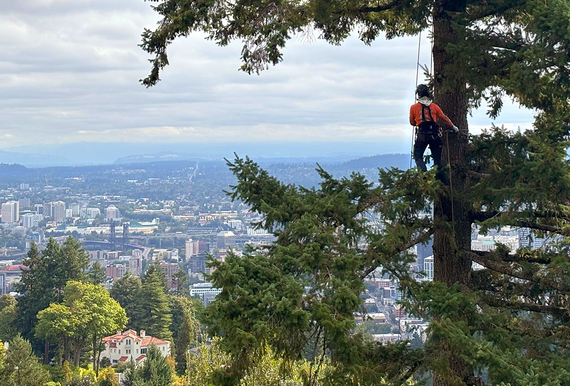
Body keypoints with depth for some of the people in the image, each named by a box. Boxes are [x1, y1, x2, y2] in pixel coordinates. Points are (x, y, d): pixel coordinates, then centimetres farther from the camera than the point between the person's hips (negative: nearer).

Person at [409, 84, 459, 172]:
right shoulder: (434, 106, 6)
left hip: (421, 135, -2)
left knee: (418, 157, 5)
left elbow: (412, 122, 11)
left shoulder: (414, 107, 1)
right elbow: (444, 118, 13)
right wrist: (453, 127, 27)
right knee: (437, 158, 12)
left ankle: (424, 171, -18)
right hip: (434, 135, 2)